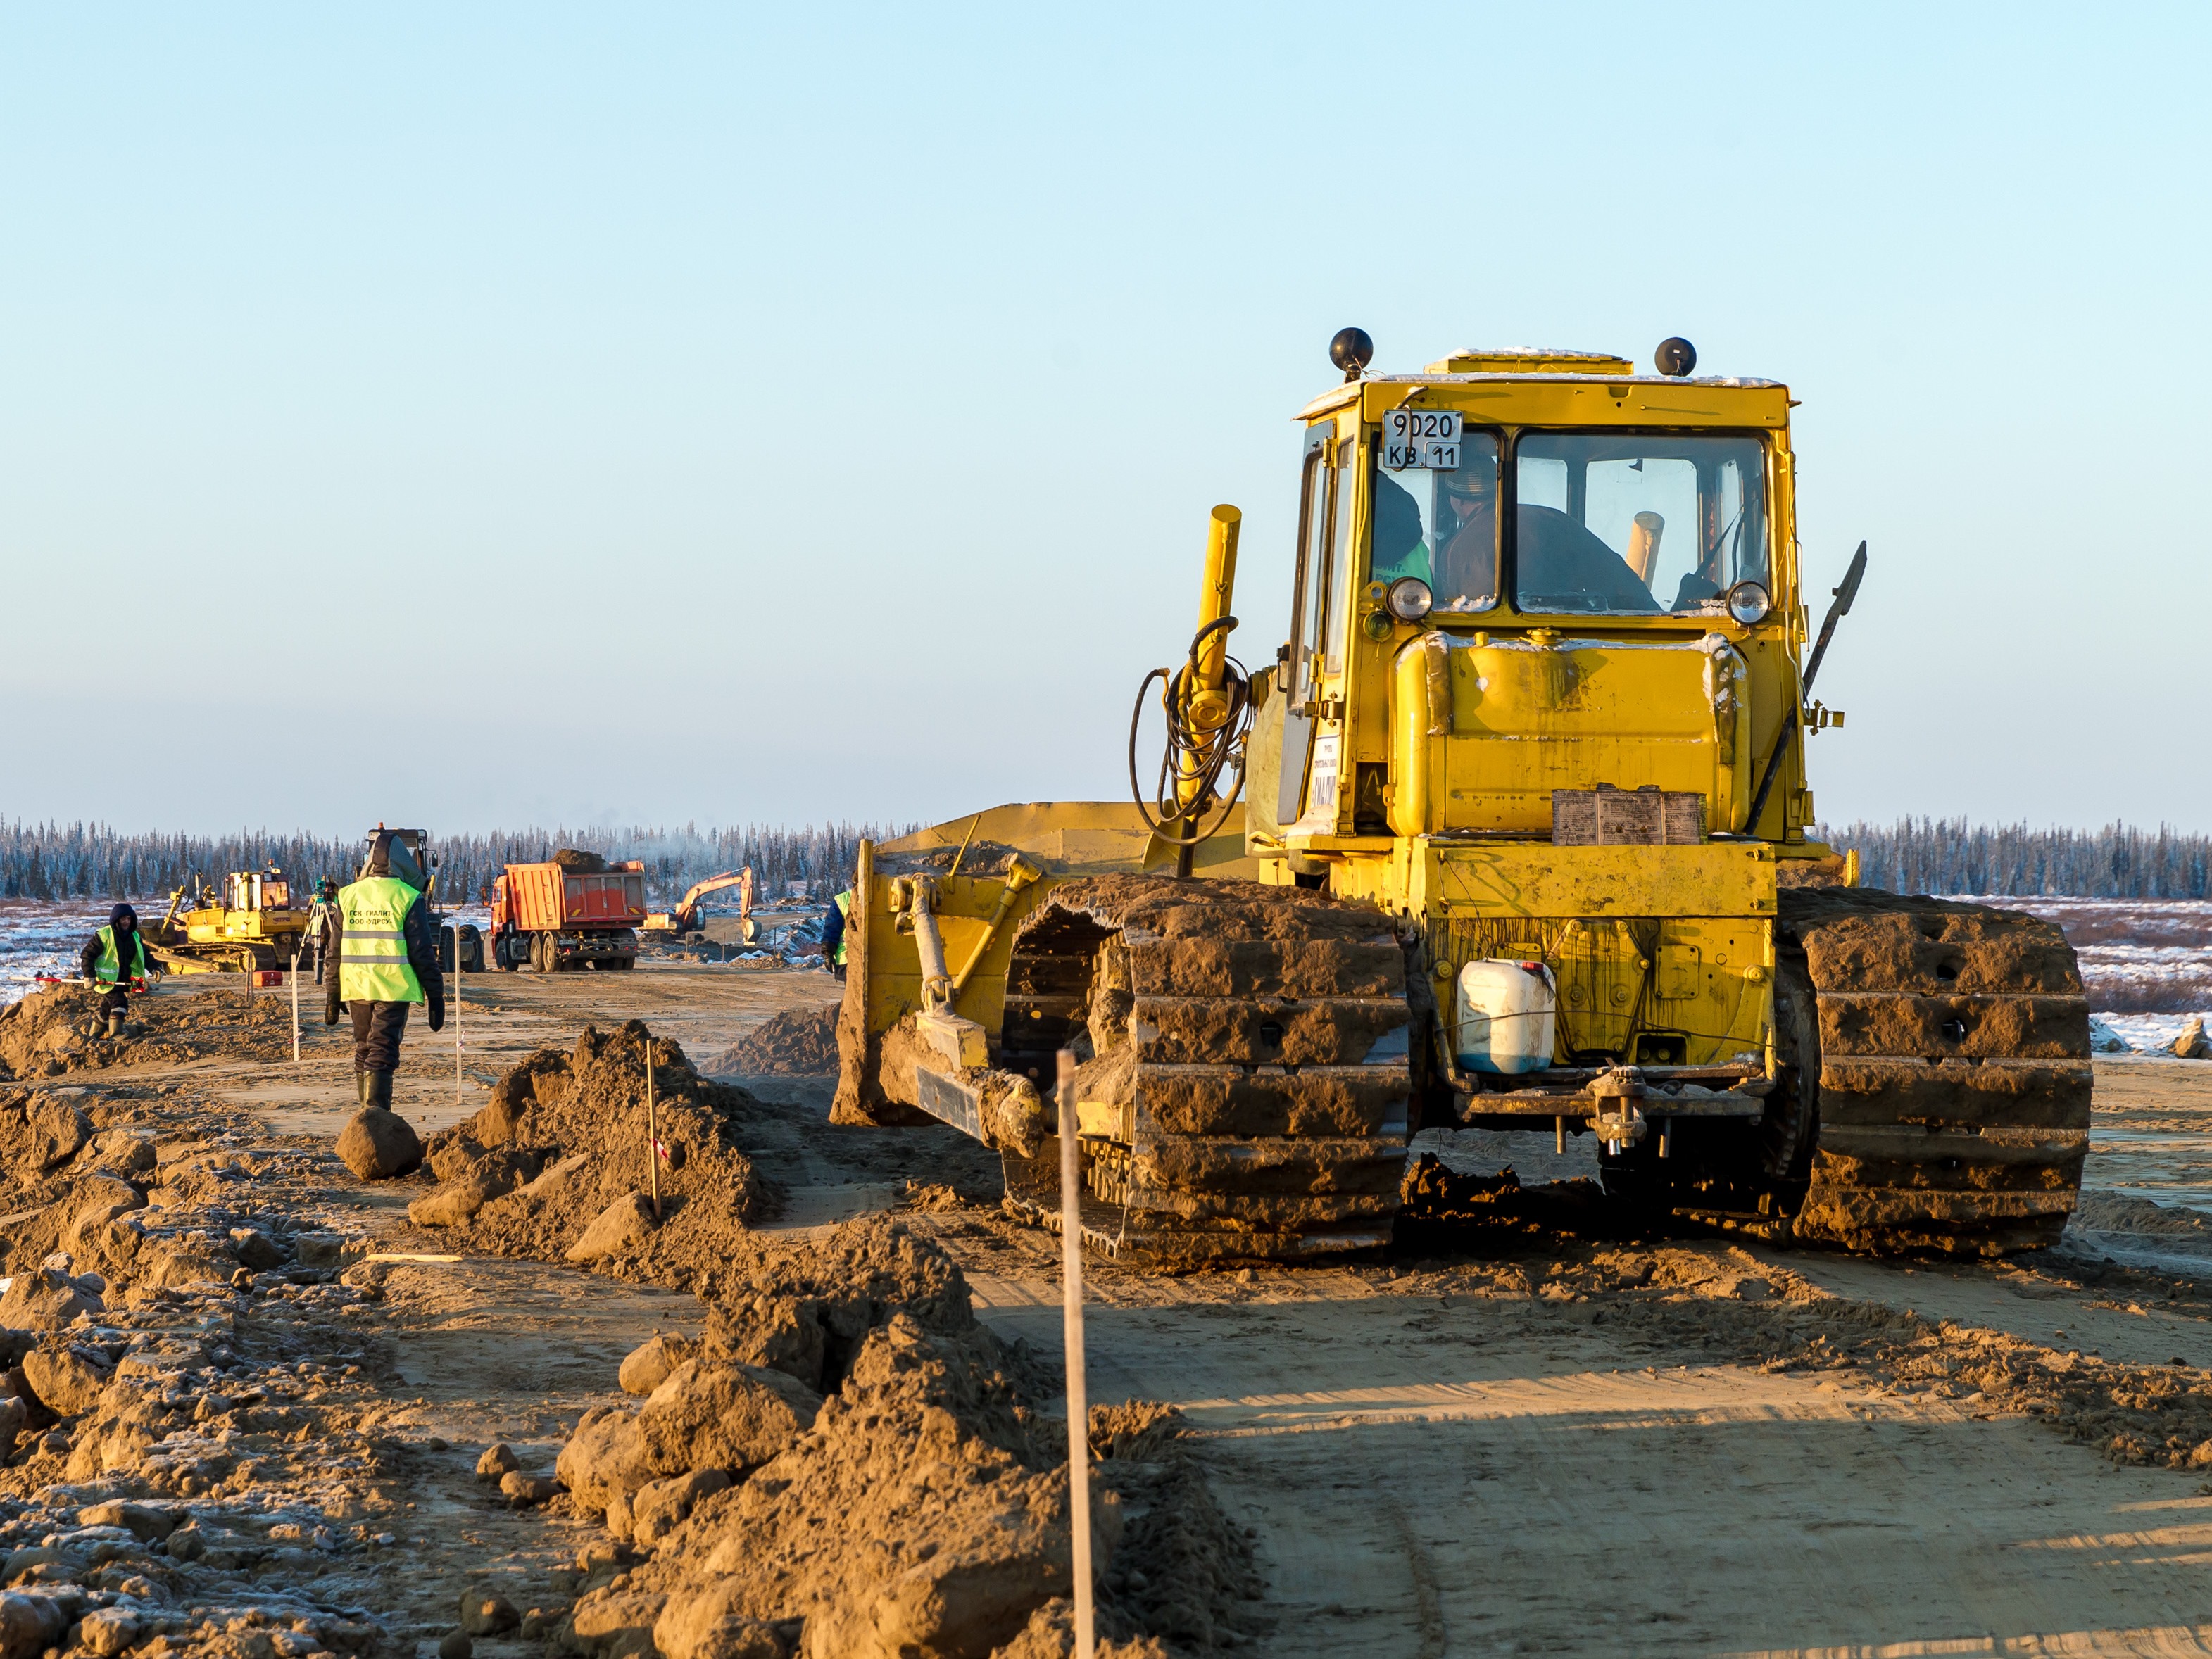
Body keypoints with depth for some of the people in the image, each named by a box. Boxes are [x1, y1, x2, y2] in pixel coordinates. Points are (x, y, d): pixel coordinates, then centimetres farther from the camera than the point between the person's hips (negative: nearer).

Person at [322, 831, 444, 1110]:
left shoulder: (348, 896, 7)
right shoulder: (408, 899, -6)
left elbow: (334, 951, 11)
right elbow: (422, 954, -6)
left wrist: (332, 996, 17)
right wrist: (436, 996, 0)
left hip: (356, 989, 4)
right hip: (393, 990, -4)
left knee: (363, 1051, 17)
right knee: (382, 1055, -8)